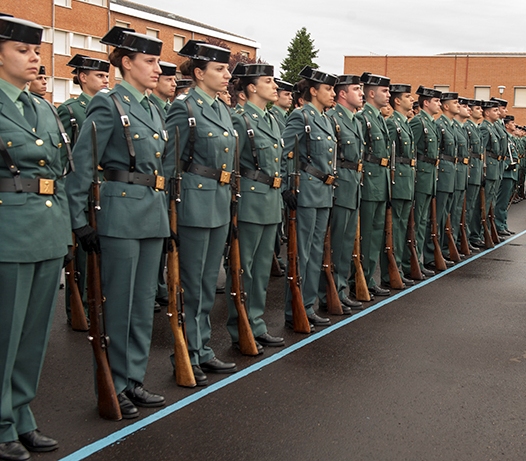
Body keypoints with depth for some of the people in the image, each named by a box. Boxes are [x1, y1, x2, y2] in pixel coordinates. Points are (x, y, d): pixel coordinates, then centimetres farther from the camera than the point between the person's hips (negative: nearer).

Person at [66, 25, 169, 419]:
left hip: (153, 213, 8)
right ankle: (113, 387, 13)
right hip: (121, 211, -8)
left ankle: (133, 379, 24)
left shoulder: (152, 109, 15)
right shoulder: (108, 104, -9)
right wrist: (79, 221, -13)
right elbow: (81, 166, -12)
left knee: (144, 302, 12)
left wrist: (165, 213, 18)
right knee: (118, 303, 0)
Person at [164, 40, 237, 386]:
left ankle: (203, 350, 25)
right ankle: (187, 357, 12)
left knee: (209, 282, 14)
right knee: (192, 283, 1)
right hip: (195, 203, -8)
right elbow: (171, 163, -12)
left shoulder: (222, 109, 14)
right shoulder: (184, 107, -11)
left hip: (220, 203, 8)